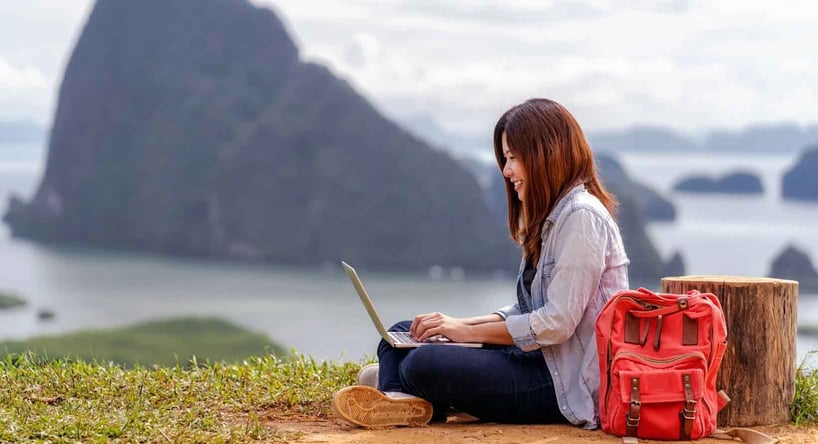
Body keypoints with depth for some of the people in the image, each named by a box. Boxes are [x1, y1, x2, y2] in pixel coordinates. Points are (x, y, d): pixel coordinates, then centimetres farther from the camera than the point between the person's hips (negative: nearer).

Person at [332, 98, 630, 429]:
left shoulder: (581, 216, -14)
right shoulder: (551, 217, 18)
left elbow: (557, 323, -20)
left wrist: (468, 331, -13)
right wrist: (462, 324, 1)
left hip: (568, 387, -11)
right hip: (540, 361, 11)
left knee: (425, 364, -30)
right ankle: (399, 399, -23)